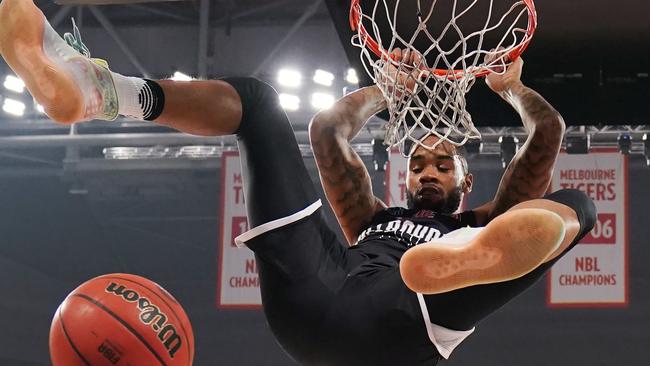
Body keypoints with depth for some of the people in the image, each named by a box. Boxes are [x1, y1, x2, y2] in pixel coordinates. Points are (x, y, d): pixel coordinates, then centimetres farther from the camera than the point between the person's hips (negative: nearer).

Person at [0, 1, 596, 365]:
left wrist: (511, 85, 54)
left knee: (573, 204, -14)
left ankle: (458, 263, -55)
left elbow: (550, 133, 37)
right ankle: (95, 89, -19)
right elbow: (328, 129, 45)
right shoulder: (372, 217, 45)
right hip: (310, 299, 3)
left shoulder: (486, 227, 39)